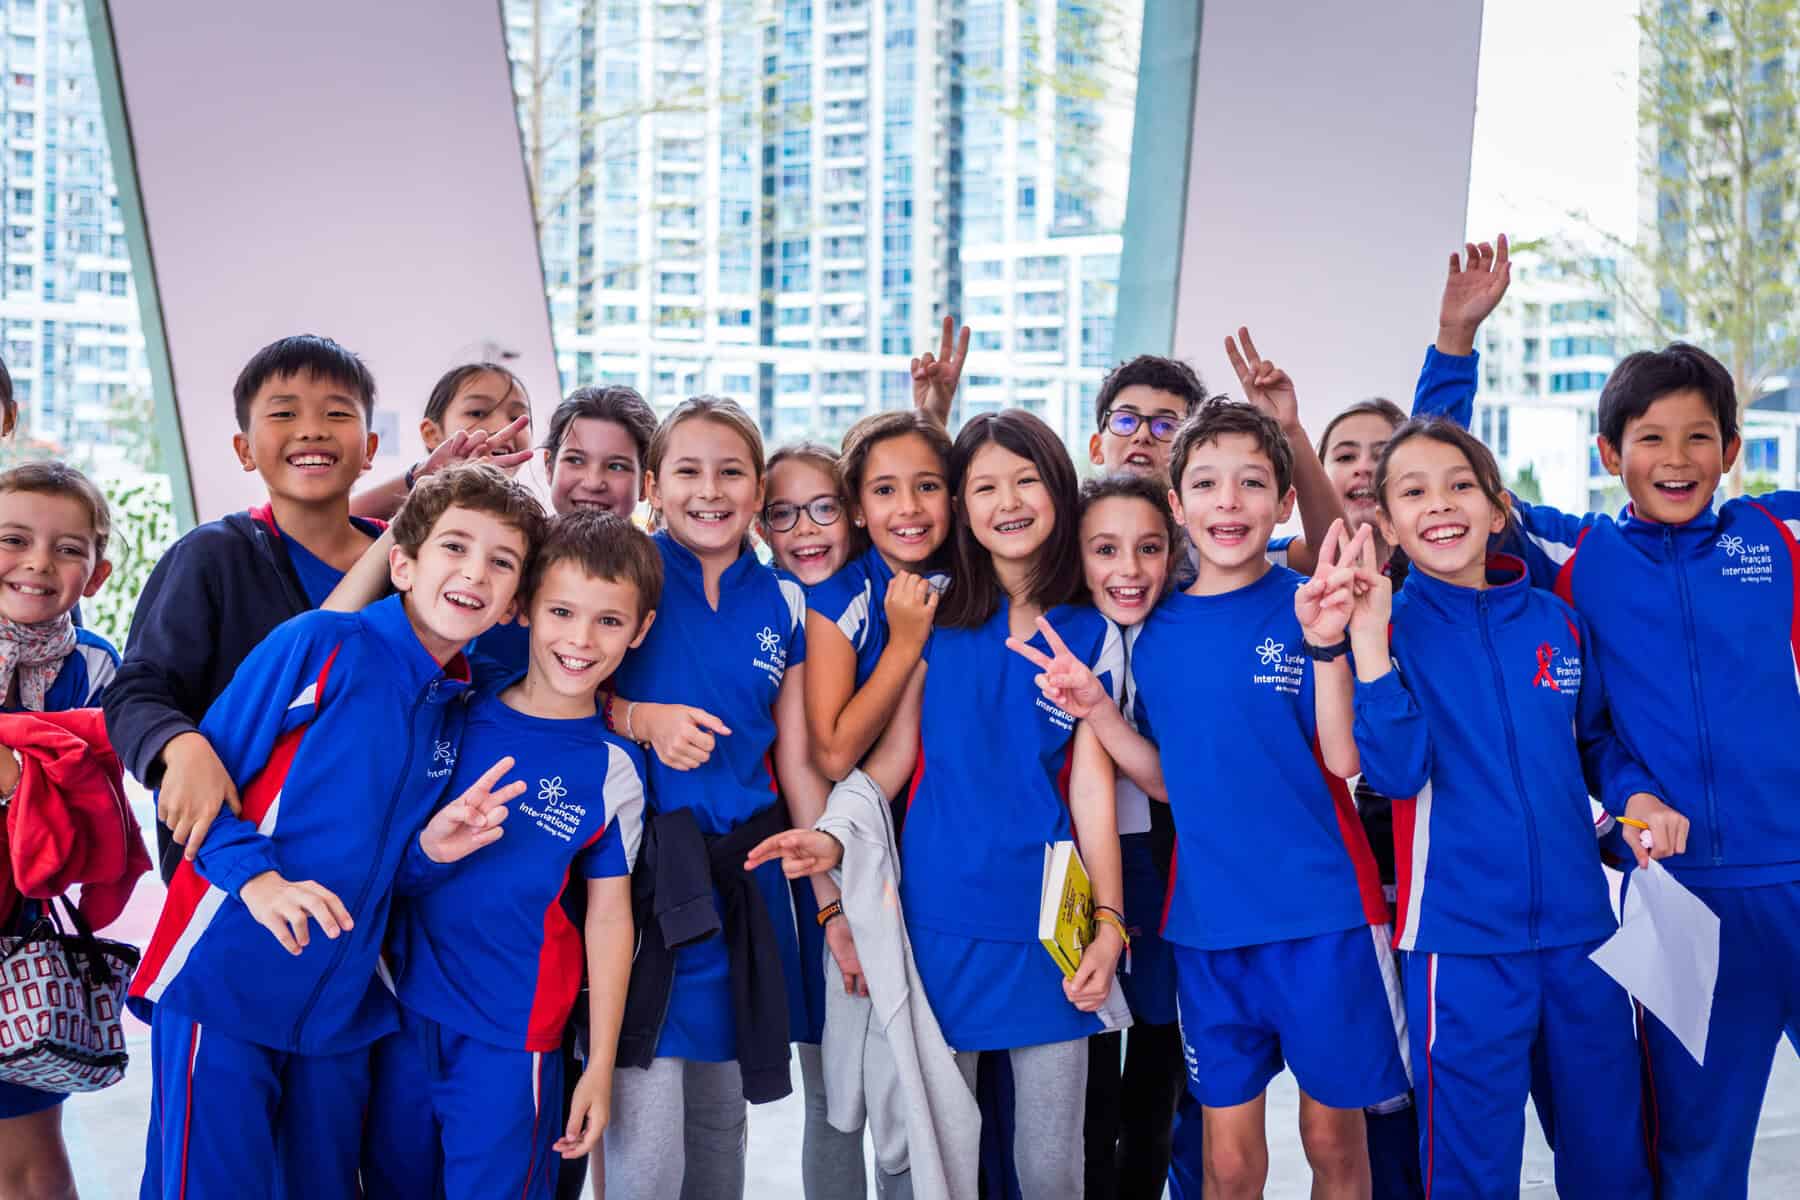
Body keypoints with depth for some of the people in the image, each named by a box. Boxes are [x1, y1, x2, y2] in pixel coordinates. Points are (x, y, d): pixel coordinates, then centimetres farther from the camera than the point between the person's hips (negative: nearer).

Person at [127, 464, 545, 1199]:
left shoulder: (459, 708, 9)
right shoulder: (321, 645, -10)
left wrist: (430, 848, -5)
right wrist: (255, 875, -22)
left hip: (339, 1006, 6)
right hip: (223, 983, -6)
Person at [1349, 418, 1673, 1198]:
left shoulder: (1555, 621, 5)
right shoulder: (1391, 626, -5)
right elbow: (1394, 772, -17)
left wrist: (1633, 793, 0)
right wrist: (1370, 642, -26)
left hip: (1581, 924, 4)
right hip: (1463, 935, -4)